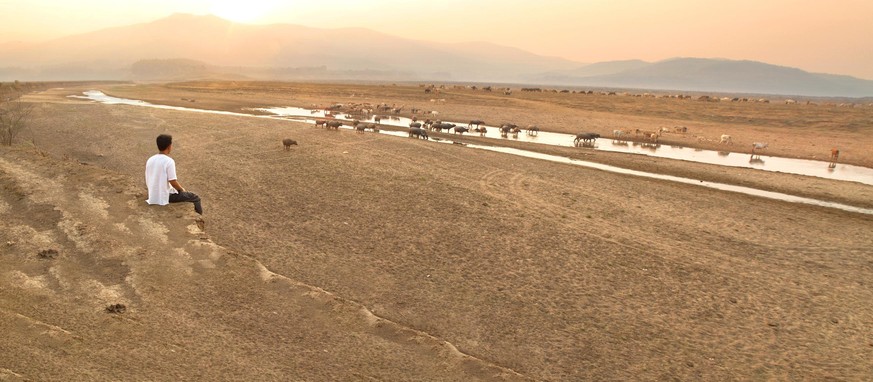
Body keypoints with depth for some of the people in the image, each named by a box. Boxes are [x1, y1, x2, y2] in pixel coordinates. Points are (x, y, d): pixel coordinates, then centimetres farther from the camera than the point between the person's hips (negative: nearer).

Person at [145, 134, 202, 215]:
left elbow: (147, 181, 9)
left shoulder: (150, 160, 3)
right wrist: (182, 189, 1)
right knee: (195, 198, 9)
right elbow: (173, 182, -19)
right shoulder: (169, 161, -18)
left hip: (152, 197, 8)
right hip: (166, 197, -8)